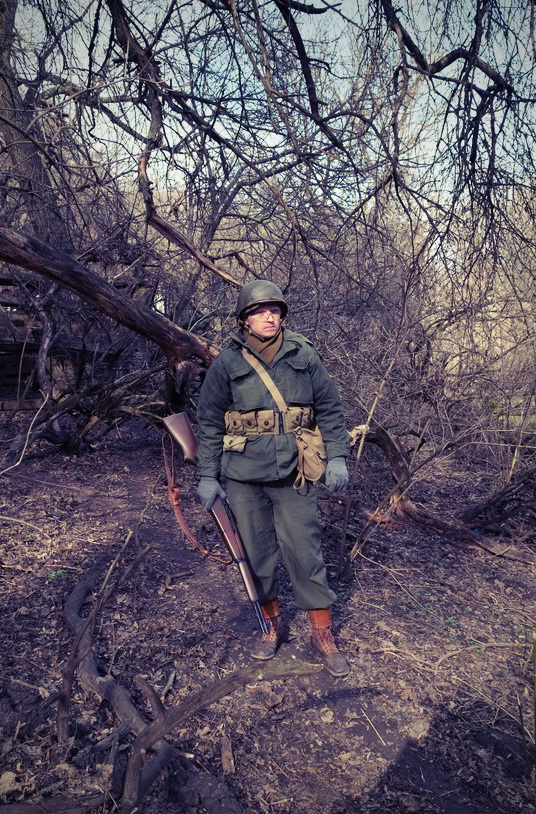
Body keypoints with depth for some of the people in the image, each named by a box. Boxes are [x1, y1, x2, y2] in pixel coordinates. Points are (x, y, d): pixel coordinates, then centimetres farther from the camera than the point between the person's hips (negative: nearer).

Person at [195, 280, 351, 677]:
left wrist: (337, 457, -2)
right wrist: (208, 476, 1)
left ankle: (323, 633, 22)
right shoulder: (227, 362, -1)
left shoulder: (304, 355, 1)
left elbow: (330, 409, 6)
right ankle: (274, 625, 33)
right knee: (257, 555, 11)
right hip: (243, 477, 1)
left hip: (293, 475, 0)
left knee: (306, 552, 3)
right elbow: (209, 422, 3)